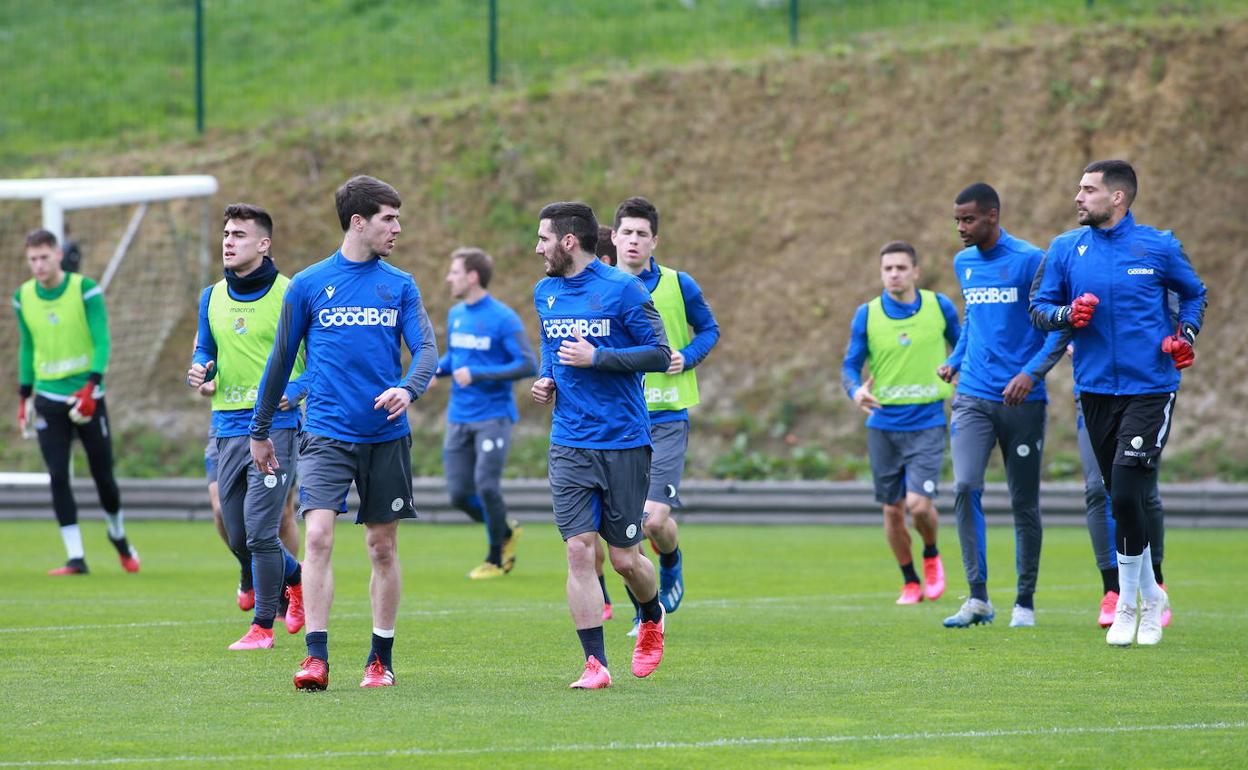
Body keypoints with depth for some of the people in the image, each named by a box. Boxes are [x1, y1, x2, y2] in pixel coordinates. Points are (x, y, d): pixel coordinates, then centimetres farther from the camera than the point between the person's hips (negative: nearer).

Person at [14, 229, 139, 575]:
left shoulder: (85, 290, -8)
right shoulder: (23, 297, 3)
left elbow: (102, 342, -11)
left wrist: (91, 386, -23)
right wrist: (24, 397, 13)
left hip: (87, 396, -3)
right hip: (49, 399, 3)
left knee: (103, 475, 3)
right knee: (58, 478, -7)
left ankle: (119, 537, 29)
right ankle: (75, 557, -3)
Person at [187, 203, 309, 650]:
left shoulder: (289, 295, -6)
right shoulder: (212, 298, 11)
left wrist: (296, 389, -20)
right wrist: (198, 372, -2)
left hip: (275, 425, -6)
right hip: (227, 427, 6)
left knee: (260, 531, -11)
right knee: (237, 537, 10)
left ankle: (263, 625, 1)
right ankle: (293, 578, 37)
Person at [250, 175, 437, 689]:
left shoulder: (400, 285, 7)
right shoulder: (307, 285, 2)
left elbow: (426, 348, 0)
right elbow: (282, 358, 9)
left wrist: (408, 388, -22)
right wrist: (260, 431, 13)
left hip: (386, 435, 2)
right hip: (327, 434, -2)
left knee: (383, 547, 7)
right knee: (318, 536, -16)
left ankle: (381, 660, 18)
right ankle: (316, 659, -16)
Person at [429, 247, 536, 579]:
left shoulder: (503, 318, -11)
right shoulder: (455, 315, 11)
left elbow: (528, 365, -14)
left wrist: (477, 374, -19)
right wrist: (438, 370, 2)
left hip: (493, 417, -7)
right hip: (459, 418, 7)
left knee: (486, 486, -14)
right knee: (459, 494, 1)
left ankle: (496, 559, 4)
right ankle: (506, 533, 26)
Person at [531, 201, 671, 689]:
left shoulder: (622, 290, -8)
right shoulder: (545, 293, 10)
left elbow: (660, 355, -9)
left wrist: (596, 358, -16)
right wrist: (546, 378, 7)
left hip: (623, 442, -4)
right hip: (569, 444, 4)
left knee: (625, 559, 2)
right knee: (579, 549, -9)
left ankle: (653, 620, 35)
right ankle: (595, 663, -6)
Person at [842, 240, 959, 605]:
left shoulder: (940, 307, -1)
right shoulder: (867, 315, -2)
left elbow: (961, 347, 15)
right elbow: (849, 365, 0)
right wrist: (856, 391, -20)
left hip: (927, 422, -2)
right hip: (884, 423, 2)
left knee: (919, 504, -15)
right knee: (893, 511, 6)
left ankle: (931, 557, 16)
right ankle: (910, 583, 24)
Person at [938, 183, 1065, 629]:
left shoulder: (1029, 261, -7)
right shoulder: (964, 264, 12)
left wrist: (1032, 372, -18)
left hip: (1021, 400, -4)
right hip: (973, 398, 4)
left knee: (1024, 504, 3)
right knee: (965, 488, -15)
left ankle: (1025, 602, 16)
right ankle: (978, 598, -10)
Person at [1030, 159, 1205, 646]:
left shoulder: (1158, 247, 0)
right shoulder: (1065, 249, 6)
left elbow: (1194, 294, 15)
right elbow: (1038, 307, 8)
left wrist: (1185, 334, -2)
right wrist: (1067, 315, -12)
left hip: (1150, 390, -3)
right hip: (1096, 389, 3)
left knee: (1126, 494, -15)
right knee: (1120, 499, 7)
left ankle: (1129, 604, -1)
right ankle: (1149, 595, 23)